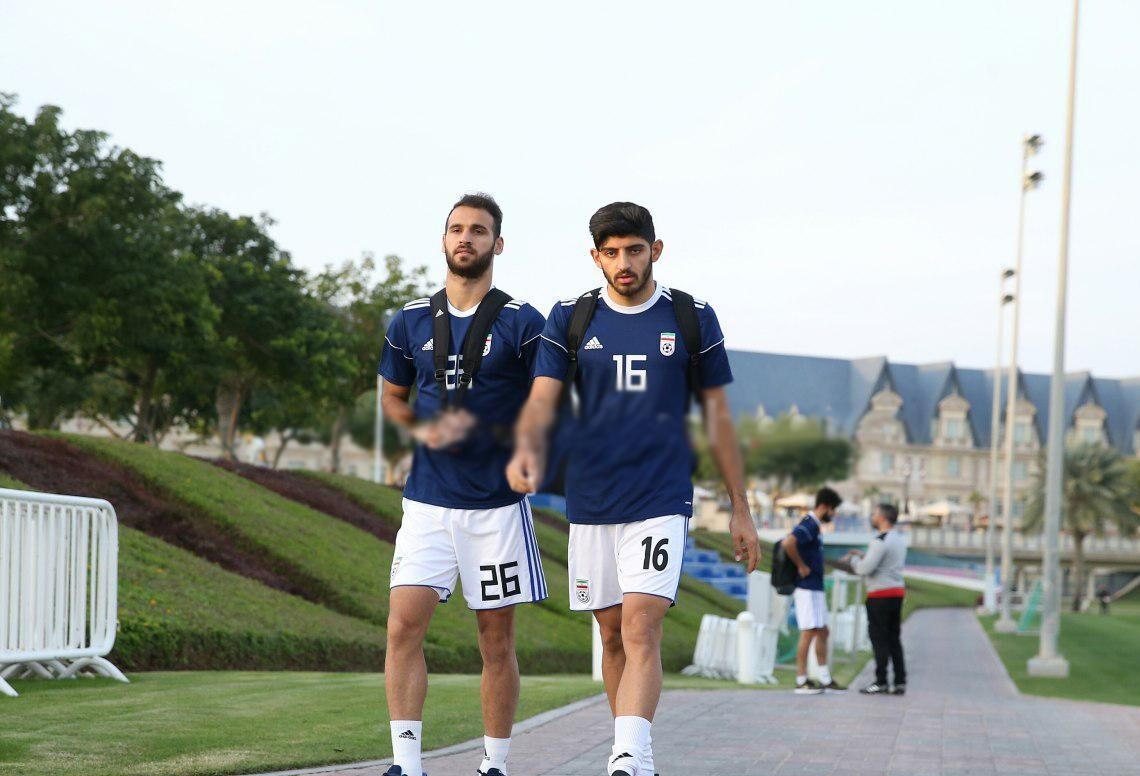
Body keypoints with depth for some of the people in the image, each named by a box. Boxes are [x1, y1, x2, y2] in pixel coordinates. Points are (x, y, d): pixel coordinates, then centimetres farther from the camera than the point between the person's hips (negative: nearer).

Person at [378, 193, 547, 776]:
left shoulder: (521, 324, -2)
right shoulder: (411, 322, 7)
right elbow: (393, 397, 20)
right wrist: (423, 429, -1)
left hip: (497, 502, -2)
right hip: (427, 501, 2)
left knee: (497, 643, 5)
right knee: (404, 625, -11)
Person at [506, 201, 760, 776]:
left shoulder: (693, 318, 4)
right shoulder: (570, 319, 6)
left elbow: (717, 416, 9)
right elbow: (542, 400, -3)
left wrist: (740, 507, 9)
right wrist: (527, 448, -26)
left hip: (662, 501, -3)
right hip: (590, 502, 3)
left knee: (641, 630, -17)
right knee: (611, 633, 8)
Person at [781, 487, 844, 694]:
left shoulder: (813, 526, 16)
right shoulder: (808, 526, -16)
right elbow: (788, 543, -33)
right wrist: (801, 566, -22)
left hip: (816, 589, 10)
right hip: (807, 589, -10)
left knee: (822, 632, 13)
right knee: (808, 633, -7)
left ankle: (825, 679, 18)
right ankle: (802, 682, -4)